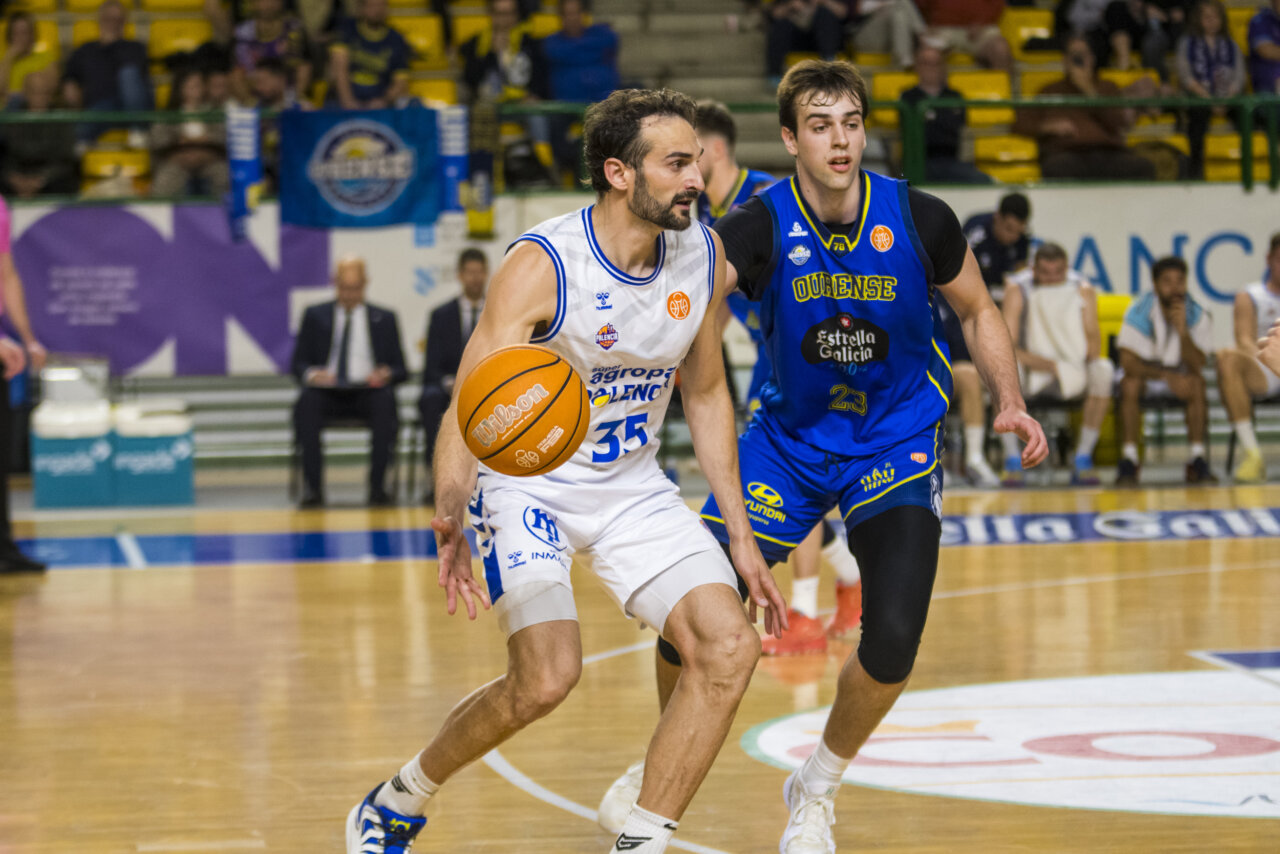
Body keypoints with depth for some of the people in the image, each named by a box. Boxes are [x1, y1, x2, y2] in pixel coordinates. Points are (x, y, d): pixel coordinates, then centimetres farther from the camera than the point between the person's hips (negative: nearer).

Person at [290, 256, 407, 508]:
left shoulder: (384, 319, 18)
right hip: (326, 392, 0)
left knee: (386, 400, -35)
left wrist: (386, 374, -12)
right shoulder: (315, 316, 18)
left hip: (368, 393, 0)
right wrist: (311, 374, -13)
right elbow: (298, 363, 12)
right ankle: (312, 486, -34)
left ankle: (377, 485, -33)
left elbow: (400, 369, 14)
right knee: (307, 402, -35)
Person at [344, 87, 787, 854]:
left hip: (631, 486, 6)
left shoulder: (706, 259, -6)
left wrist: (741, 537, 7)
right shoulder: (541, 267, -24)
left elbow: (707, 394, 9)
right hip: (527, 481, -6)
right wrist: (452, 514, -50)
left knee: (730, 650, -13)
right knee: (548, 677, -22)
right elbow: (470, 408, -30)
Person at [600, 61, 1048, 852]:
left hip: (896, 439, 0)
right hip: (790, 435, 0)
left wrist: (1011, 401, -10)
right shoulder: (762, 226, -18)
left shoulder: (919, 220, -14)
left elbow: (978, 311, 4)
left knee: (893, 639, -18)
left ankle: (818, 789, 11)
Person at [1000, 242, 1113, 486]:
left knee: (1103, 370, -30)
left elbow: (1094, 340, -8)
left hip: (1075, 377, 2)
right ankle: (1012, 459, -25)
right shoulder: (1018, 289, -9)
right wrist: (1047, 365, -30)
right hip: (1032, 374, -1)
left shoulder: (1083, 290, -2)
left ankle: (1083, 457, -21)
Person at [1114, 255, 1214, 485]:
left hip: (1180, 375, 1)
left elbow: (1196, 366, -20)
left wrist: (1182, 331, -36)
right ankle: (1129, 460, -30)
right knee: (1130, 383, -35)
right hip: (1146, 373, -1)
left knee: (1197, 383, -32)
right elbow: (1128, 362, -24)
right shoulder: (1139, 313, -16)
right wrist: (1167, 376, -37)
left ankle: (1197, 460, -27)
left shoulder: (1197, 315, -12)